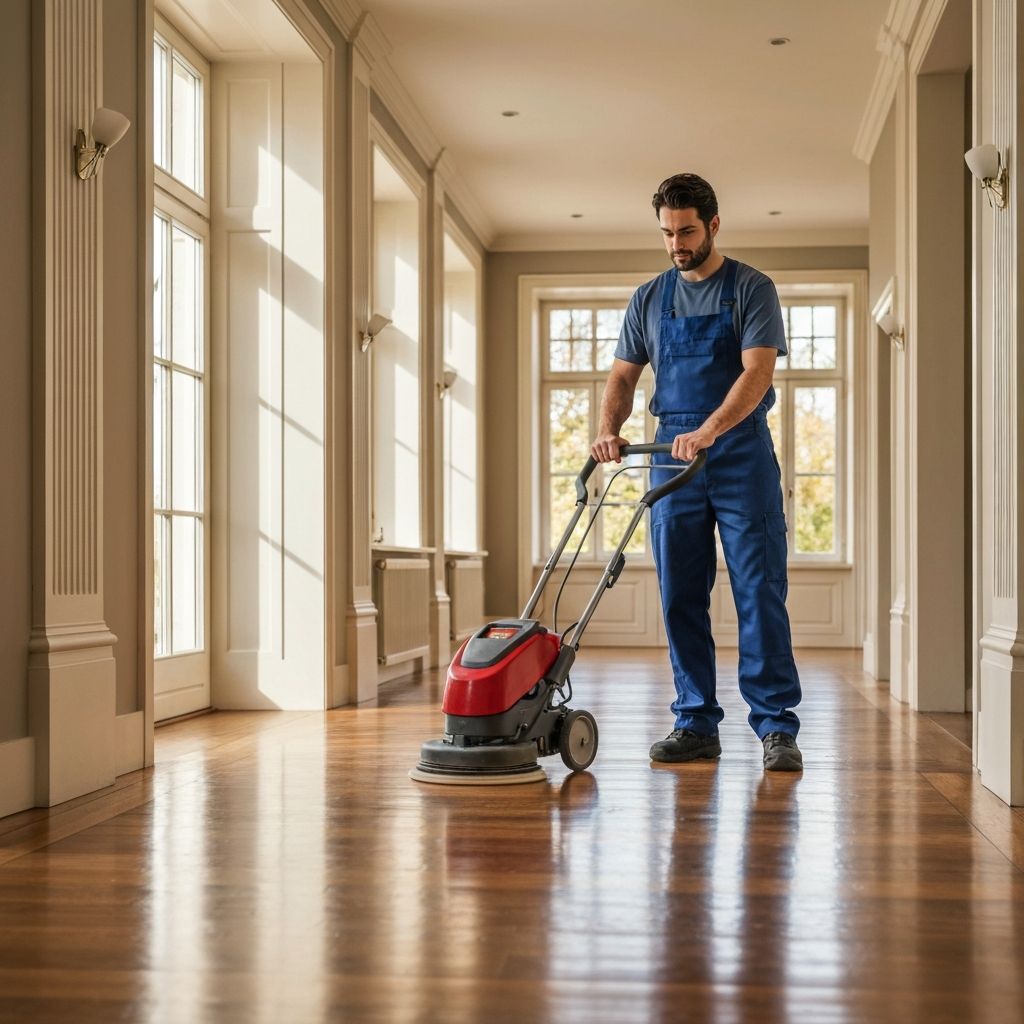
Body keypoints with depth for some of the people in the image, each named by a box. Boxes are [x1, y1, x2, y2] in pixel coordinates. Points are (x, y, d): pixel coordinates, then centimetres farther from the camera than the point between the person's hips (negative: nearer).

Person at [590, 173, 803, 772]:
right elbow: (623, 376, 13)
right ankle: (697, 725, 12)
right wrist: (609, 430, -7)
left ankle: (777, 729, -4)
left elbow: (758, 371, -13)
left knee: (760, 594, -6)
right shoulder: (650, 299, 13)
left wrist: (708, 432, -26)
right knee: (681, 599, 4)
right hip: (672, 457, 4)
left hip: (741, 457, -4)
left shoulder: (751, 289, -1)